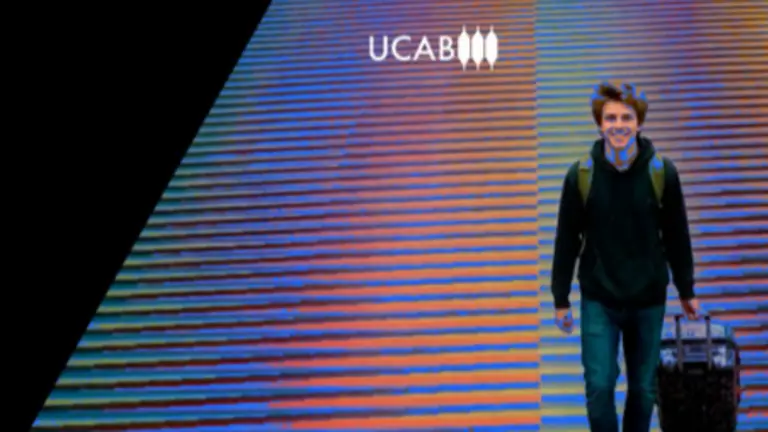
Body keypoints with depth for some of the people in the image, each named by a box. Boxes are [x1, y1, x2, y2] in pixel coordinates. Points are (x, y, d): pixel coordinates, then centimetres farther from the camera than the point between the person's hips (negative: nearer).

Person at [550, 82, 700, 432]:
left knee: (644, 389, 10)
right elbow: (567, 241, -1)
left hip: (649, 299, 1)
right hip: (598, 301, -1)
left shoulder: (662, 172, -9)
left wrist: (686, 291, 9)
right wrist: (560, 300, 3)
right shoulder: (581, 175, -10)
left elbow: (677, 236, 2)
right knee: (599, 387, -5)